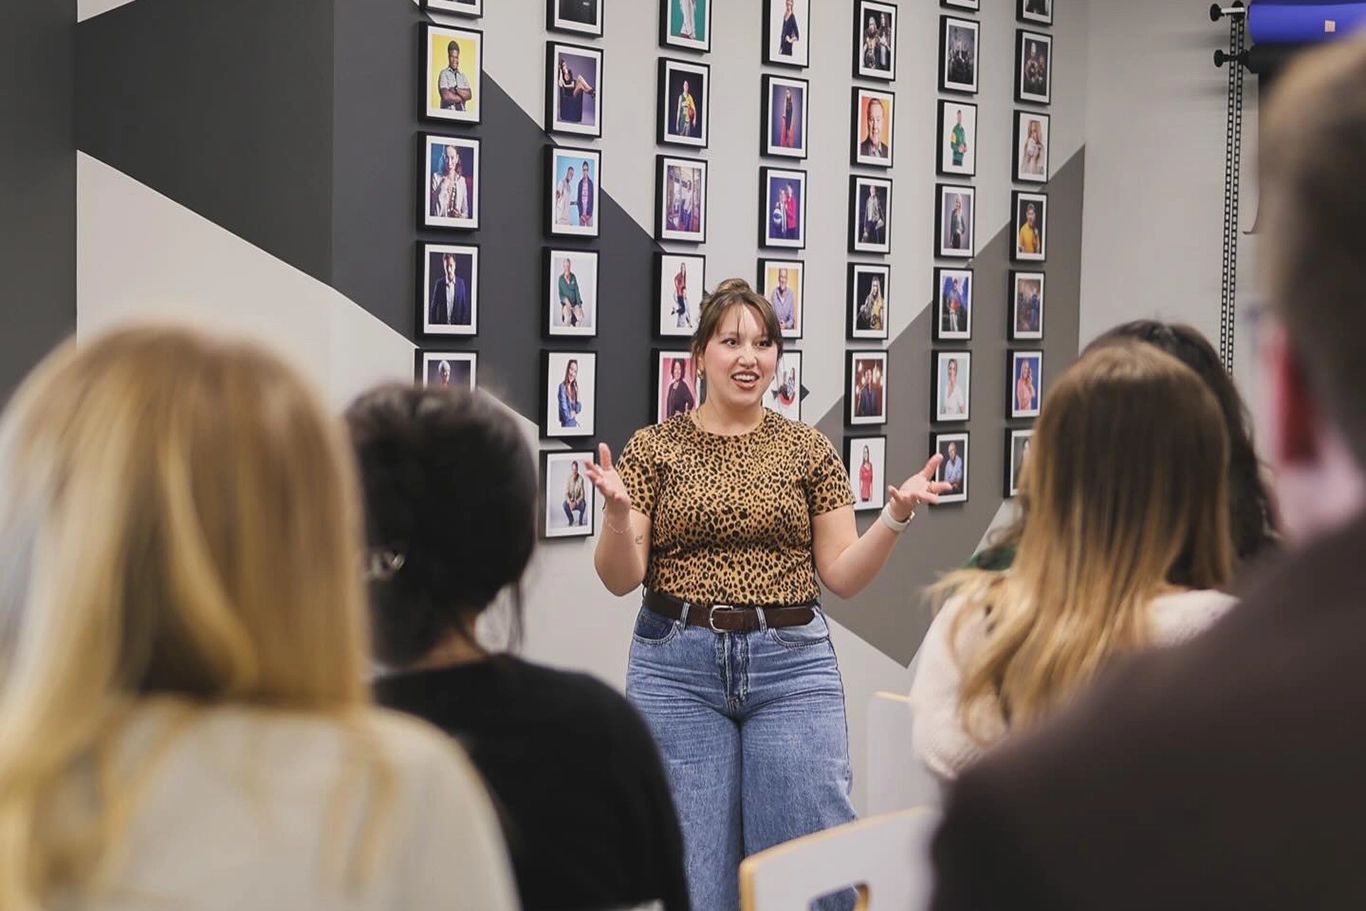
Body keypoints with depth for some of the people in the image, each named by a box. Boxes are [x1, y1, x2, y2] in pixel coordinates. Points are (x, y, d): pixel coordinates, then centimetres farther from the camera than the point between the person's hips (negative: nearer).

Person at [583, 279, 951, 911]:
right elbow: (621, 579, -2)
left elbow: (842, 575, 5)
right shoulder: (654, 446, 3)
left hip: (791, 666, 1)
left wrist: (895, 517, -11)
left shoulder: (809, 449, 7)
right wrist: (616, 511, -20)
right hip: (678, 668, -1)